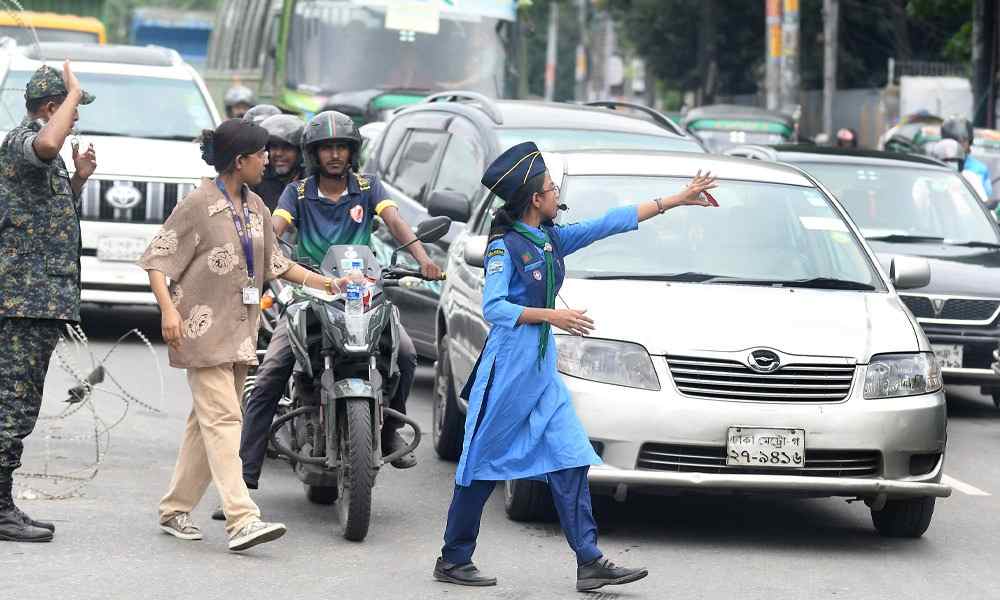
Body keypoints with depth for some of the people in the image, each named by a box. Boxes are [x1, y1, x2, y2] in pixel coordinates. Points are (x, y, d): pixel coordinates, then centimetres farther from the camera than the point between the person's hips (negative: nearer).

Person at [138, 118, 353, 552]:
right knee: (222, 419, -15)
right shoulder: (199, 204, -10)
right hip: (204, 328, -8)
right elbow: (157, 258, -10)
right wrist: (168, 309, -23)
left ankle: (175, 511, 19)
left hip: (239, 330, 8)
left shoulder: (254, 207, 14)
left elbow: (275, 262, 24)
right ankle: (241, 520, -23)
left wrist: (324, 284, 17)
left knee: (208, 422, 10)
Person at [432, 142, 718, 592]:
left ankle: (589, 563, -5)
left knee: (570, 463, -1)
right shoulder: (505, 245, -11)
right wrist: (552, 316, -23)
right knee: (482, 465, 0)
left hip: (543, 368, 8)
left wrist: (677, 200, 16)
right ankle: (453, 560, 9)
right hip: (507, 367, -8)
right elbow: (493, 307, -18)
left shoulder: (552, 240, 10)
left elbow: (611, 223, 15)